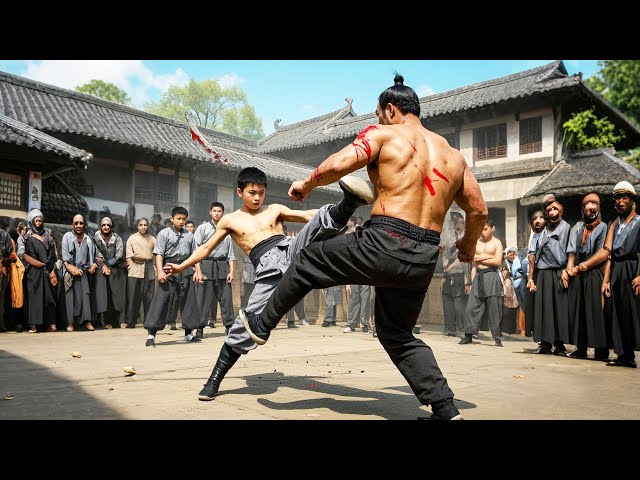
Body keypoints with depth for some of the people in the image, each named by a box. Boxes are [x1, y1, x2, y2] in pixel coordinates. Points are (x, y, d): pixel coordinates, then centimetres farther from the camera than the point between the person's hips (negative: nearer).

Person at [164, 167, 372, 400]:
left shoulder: (274, 210, 19)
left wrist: (335, 212, -8)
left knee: (320, 220, -24)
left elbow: (306, 216, 8)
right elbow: (207, 247, 25)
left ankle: (348, 202, -56)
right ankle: (214, 380, 5)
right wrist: (182, 266, 23)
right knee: (246, 324, -9)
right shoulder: (230, 220, 18)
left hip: (290, 250, 2)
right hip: (268, 269, -1)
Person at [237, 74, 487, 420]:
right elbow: (479, 210, 18)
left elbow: (339, 164, -13)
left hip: (383, 244, -6)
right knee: (398, 334, 23)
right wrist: (469, 243, 37)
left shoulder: (383, 134, 2)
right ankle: (446, 410, 17)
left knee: (307, 262, 18)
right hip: (424, 260, 6)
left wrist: (306, 185, 6)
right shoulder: (454, 155, 18)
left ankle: (262, 324, 32)